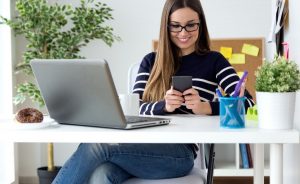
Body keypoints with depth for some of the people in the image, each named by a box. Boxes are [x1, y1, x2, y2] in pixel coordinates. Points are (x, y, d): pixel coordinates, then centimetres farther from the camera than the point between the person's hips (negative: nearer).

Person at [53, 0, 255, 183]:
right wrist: (163, 106, -13)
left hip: (180, 152, -3)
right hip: (142, 146, 3)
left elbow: (247, 102, -1)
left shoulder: (213, 61, 12)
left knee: (96, 144, -28)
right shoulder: (151, 61, 20)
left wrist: (206, 107, -18)